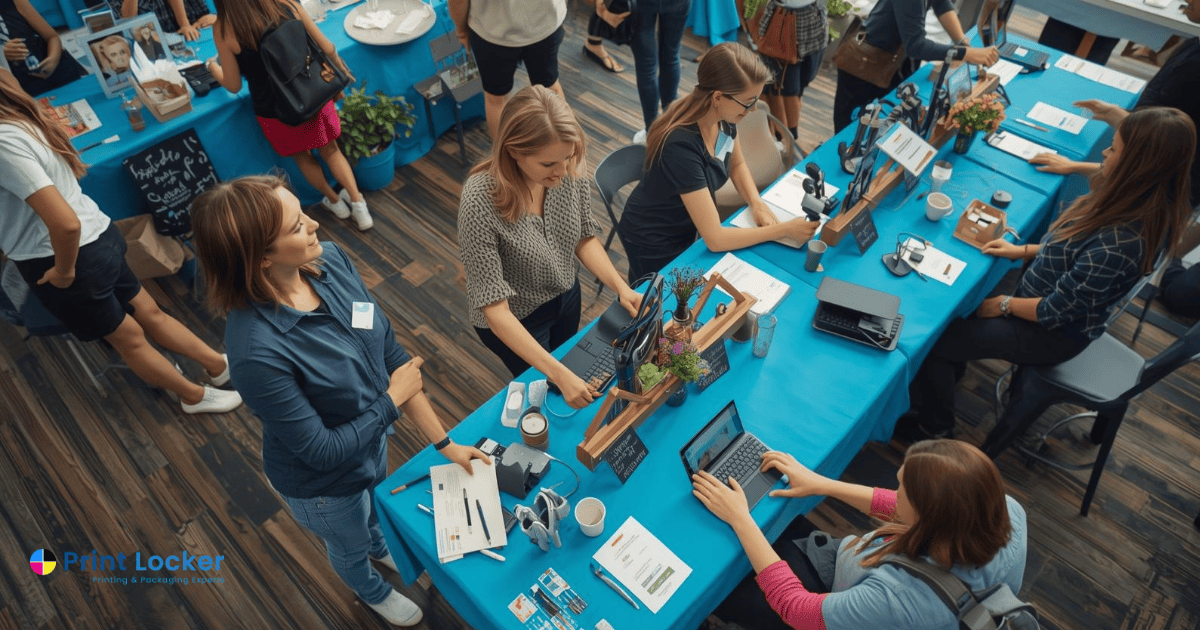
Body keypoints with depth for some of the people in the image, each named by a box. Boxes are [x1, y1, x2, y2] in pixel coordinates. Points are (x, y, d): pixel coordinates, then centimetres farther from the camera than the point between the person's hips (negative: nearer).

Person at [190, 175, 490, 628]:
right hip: (323, 483, -5)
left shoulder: (331, 261, -22)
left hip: (372, 433, 5)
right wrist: (393, 398, -19)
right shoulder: (257, 350, -41)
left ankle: (380, 546, 73)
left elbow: (390, 353, -14)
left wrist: (444, 443, -11)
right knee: (350, 546, 30)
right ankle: (372, 591, 65)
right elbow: (323, 451, -29)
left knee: (375, 504, 37)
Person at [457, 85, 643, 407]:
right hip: (513, 322, -5)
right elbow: (495, 308, -33)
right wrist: (558, 375, -38)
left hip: (567, 296, 5)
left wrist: (621, 287, -20)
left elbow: (584, 239, -4)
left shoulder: (572, 172, -23)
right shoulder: (480, 202, -37)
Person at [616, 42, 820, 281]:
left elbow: (737, 165, 6)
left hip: (686, 226, 7)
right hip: (653, 244, -7)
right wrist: (785, 230, -27)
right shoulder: (681, 144, -38)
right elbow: (715, 239, -35)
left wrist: (757, 203, -11)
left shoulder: (724, 116, -16)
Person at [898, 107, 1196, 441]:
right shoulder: (1143, 202, -9)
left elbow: (1055, 312, -26)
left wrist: (1004, 304, -12)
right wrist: (1023, 251, 4)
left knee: (932, 341, -8)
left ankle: (934, 429, 17)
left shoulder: (1121, 242, -36)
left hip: (1054, 334, -9)